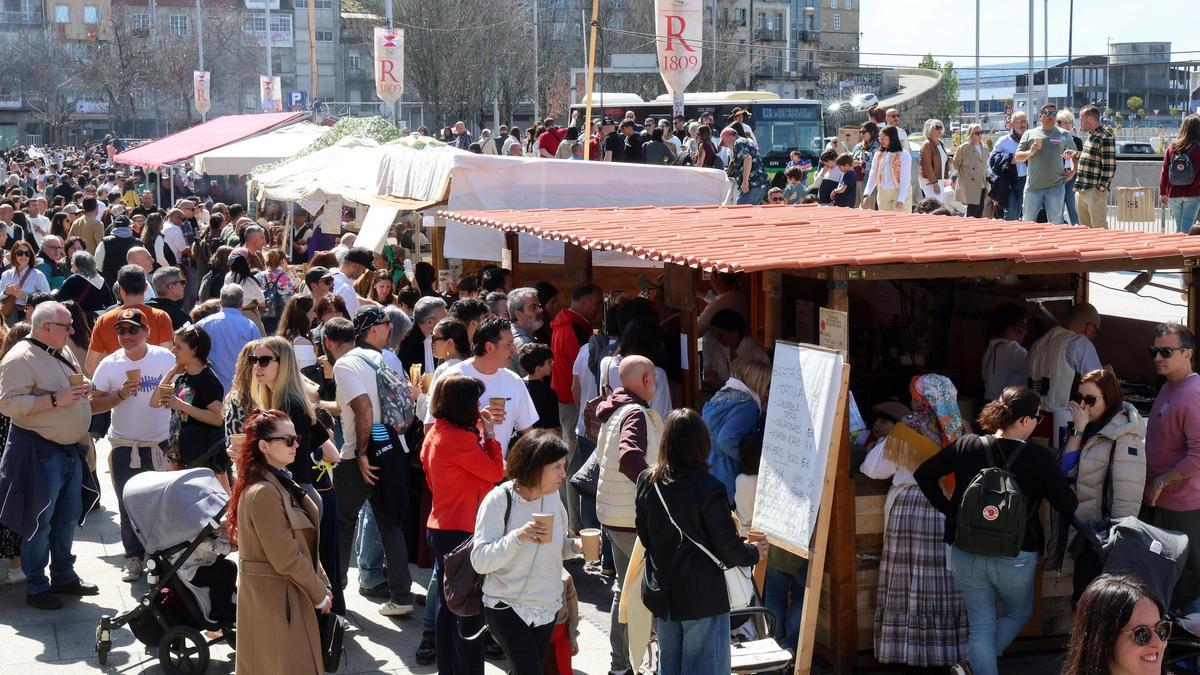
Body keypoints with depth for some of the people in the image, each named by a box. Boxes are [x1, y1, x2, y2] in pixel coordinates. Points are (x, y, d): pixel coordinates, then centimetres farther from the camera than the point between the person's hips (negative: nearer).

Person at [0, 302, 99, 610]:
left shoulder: (63, 353, 12)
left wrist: (84, 388, 5)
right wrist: (55, 399, -26)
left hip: (71, 450, 9)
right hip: (39, 453, -9)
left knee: (68, 518, 16)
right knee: (40, 522, -1)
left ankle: (64, 576, 28)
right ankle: (36, 587, 9)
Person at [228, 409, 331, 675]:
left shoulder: (281, 482, 9)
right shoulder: (263, 493, -23)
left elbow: (303, 544, 13)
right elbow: (286, 559, -22)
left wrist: (322, 584, 5)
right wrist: (319, 594, -11)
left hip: (287, 593, 10)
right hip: (277, 598, -9)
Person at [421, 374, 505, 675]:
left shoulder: (434, 435, 7)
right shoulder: (460, 439, -22)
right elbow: (496, 472, -13)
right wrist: (489, 434, -5)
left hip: (439, 528, 10)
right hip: (462, 531, -10)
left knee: (447, 605, 16)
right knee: (470, 611, -1)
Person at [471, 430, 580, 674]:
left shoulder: (552, 496, 1)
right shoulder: (499, 500, -17)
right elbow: (479, 561, -22)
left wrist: (575, 546, -6)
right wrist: (517, 537, -35)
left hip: (547, 607, 6)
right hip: (508, 608, -6)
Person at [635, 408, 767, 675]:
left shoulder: (647, 482, -3)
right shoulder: (708, 488, -21)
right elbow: (727, 546, -15)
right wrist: (753, 553, 6)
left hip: (661, 593, 6)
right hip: (703, 598, -6)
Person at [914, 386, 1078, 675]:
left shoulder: (966, 445, -5)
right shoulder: (1040, 458, -14)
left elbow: (923, 474, 0)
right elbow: (1069, 505, -10)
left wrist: (947, 508, 7)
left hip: (966, 553, 2)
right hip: (1015, 558, -2)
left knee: (981, 625, 15)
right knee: (1018, 614, 25)